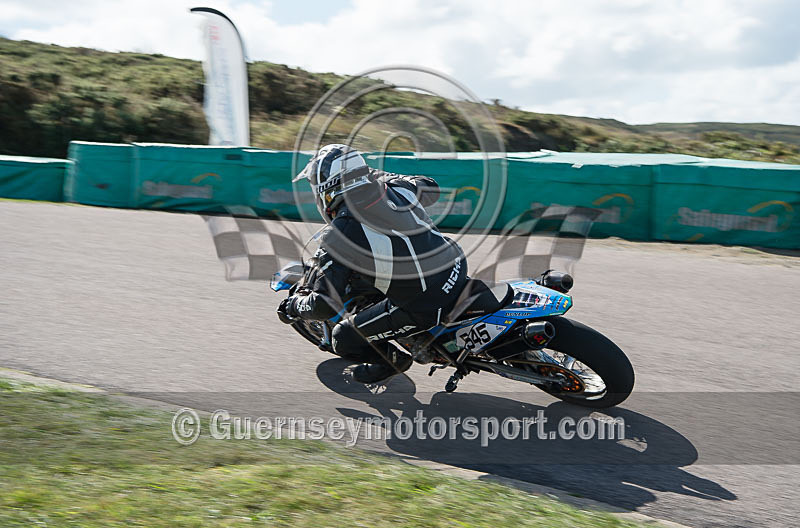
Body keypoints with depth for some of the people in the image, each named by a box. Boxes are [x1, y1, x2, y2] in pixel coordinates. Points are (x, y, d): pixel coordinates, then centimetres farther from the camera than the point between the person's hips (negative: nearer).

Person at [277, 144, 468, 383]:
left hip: (425, 307, -7)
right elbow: (431, 189, 24)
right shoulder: (396, 188, 0)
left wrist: (294, 305, 6)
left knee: (344, 340, 8)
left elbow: (325, 306, -16)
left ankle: (393, 358, 25)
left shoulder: (338, 237, -15)